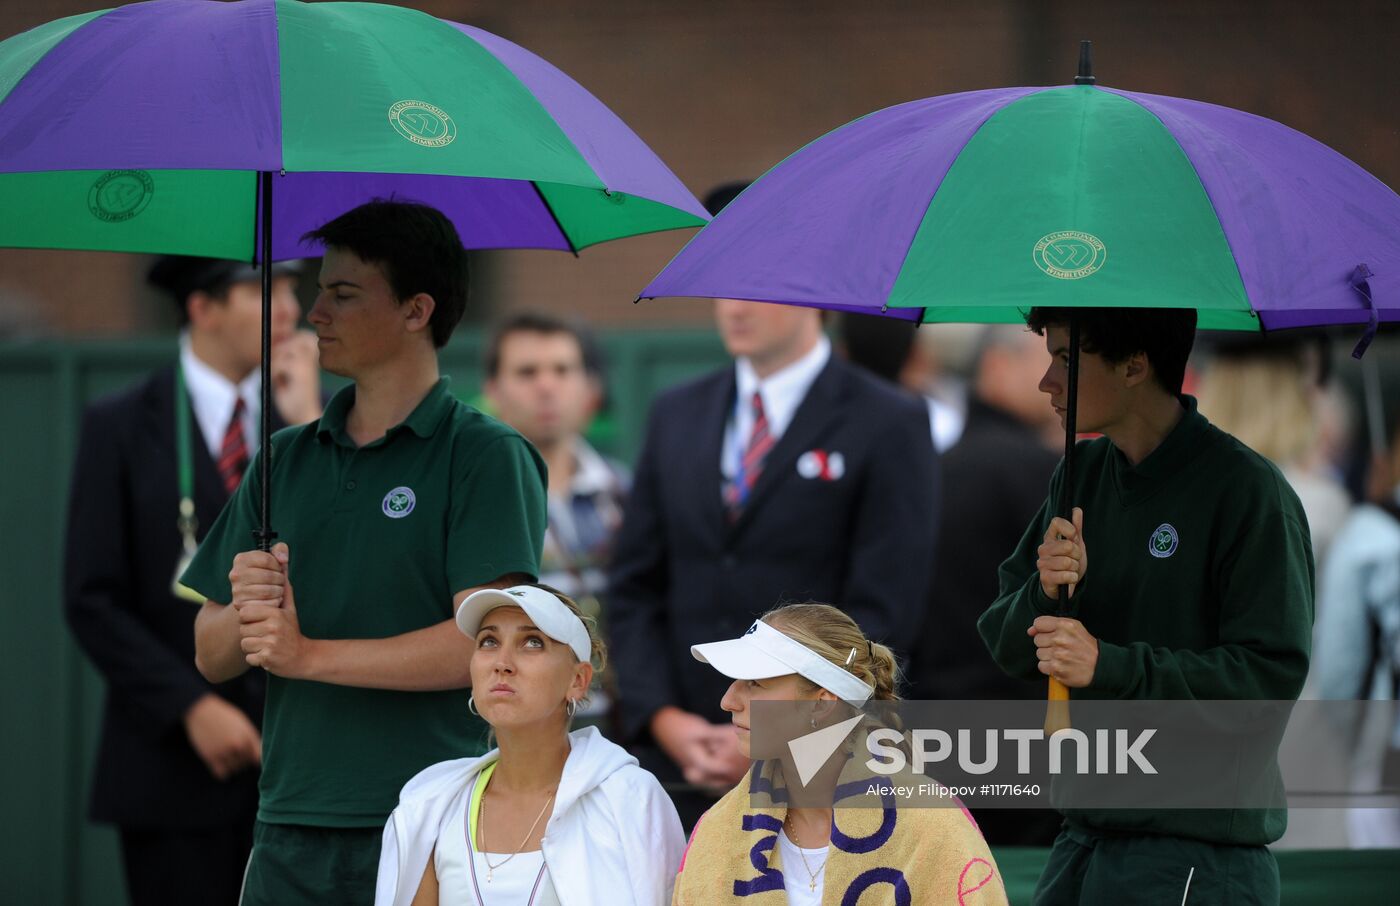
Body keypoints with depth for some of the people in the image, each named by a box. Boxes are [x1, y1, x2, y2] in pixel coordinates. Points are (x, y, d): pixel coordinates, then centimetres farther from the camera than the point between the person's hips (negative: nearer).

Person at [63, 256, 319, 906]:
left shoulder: (317, 420, 9)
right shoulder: (122, 427, 1)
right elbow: (93, 602, -3)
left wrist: (308, 425, -9)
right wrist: (191, 707, -13)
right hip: (175, 768, -2)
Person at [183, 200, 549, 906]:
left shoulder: (484, 457, -1)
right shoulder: (288, 458, 17)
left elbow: (487, 642, -13)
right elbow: (210, 655, 16)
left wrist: (309, 653, -13)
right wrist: (244, 615, -7)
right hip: (290, 837, 5)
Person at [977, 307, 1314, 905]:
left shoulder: (1247, 491, -11)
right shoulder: (1081, 476, 10)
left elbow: (1273, 675, -17)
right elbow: (1007, 647, 10)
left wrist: (1109, 665, -22)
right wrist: (1045, 593, -12)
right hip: (1086, 835, 7)